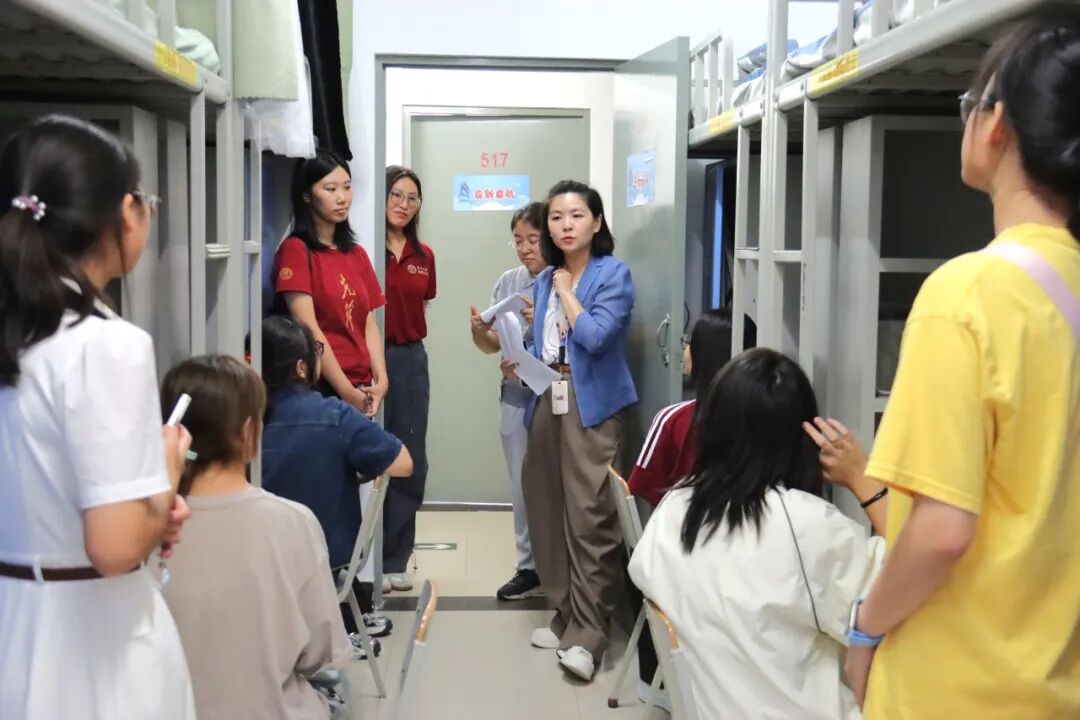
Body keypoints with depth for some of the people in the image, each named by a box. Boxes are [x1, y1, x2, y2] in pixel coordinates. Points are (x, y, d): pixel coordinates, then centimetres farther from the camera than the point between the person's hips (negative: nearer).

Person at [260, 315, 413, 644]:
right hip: (328, 553, -3)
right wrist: (361, 467, 1)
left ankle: (356, 618, 43)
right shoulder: (335, 417, -24)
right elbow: (403, 464, -18)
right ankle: (355, 620, 41)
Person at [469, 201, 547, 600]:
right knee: (522, 487, 12)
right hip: (516, 399, 5)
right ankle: (530, 568, 25)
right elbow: (492, 346, 11)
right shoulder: (508, 282, 7)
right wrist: (478, 331, -10)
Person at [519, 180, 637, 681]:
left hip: (591, 405, -6)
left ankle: (588, 633, -5)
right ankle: (567, 615, 21)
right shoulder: (544, 281, 16)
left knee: (589, 515, -10)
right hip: (546, 402, 6)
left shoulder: (614, 273, -3)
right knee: (548, 512, 8)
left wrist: (566, 291, -5)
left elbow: (595, 335, -16)